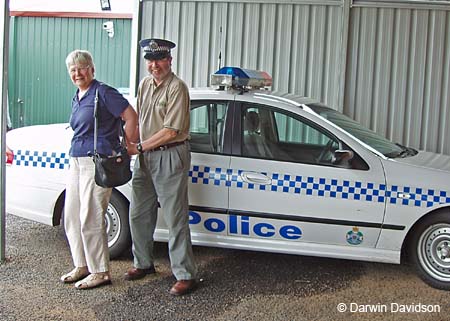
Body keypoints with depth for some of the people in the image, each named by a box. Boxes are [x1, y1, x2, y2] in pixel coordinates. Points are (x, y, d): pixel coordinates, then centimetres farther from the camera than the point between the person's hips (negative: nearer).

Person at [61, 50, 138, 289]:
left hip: (98, 161, -9)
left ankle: (100, 272, 7)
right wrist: (74, 158, 18)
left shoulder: (103, 93, -9)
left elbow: (131, 116, -13)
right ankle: (82, 265, 26)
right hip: (76, 160, 9)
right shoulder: (76, 98, 16)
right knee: (71, 217, 12)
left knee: (90, 219, -6)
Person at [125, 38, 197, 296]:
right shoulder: (145, 84, 11)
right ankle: (143, 263, 31)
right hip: (145, 156, 8)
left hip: (170, 156, -8)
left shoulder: (177, 87, -14)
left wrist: (139, 147, -14)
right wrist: (137, 148, 1)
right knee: (139, 214, 15)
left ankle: (185, 275, 1)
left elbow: (171, 131, -18)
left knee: (176, 219, -5)